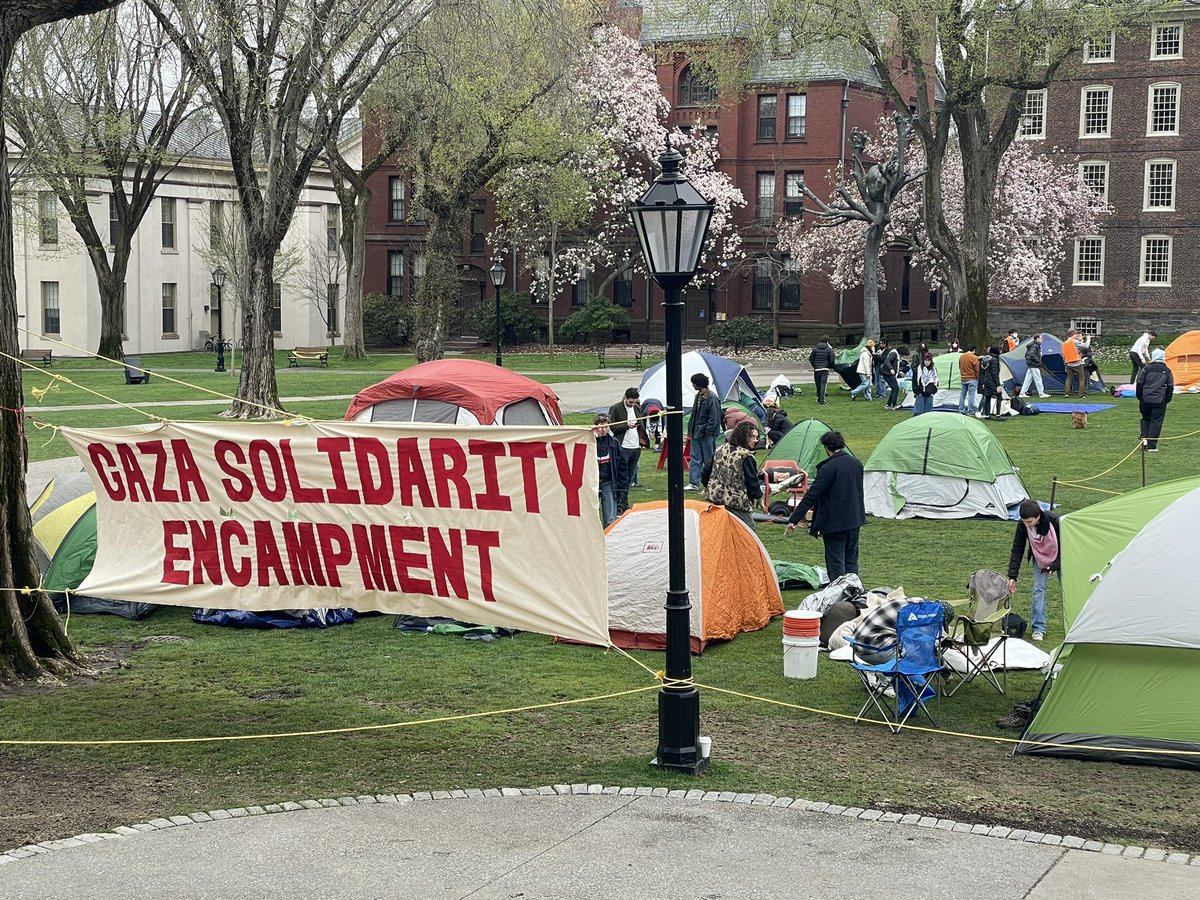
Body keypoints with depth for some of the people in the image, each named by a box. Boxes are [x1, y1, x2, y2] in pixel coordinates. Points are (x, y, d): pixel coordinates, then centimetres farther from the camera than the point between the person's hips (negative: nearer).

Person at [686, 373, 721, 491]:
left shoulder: (712, 398, -15)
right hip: (697, 433, 9)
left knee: (709, 459, -1)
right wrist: (691, 429, 15)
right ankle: (694, 483, 10)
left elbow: (714, 418, -17)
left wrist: (708, 431, -18)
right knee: (695, 458, 8)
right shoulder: (698, 396, 14)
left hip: (707, 434, -9)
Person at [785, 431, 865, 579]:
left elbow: (811, 496, -19)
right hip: (855, 521, 7)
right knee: (851, 562, 16)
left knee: (836, 563, 0)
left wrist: (793, 520, -17)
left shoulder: (828, 468, -17)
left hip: (835, 524, -7)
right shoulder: (857, 464, 6)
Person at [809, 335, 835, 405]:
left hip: (817, 369, 2)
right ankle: (822, 399, -9)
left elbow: (811, 359, 7)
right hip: (825, 369, -2)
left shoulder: (815, 349, 4)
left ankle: (819, 398, 23)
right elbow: (832, 360, -5)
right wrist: (830, 366, 13)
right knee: (823, 384, -4)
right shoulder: (829, 349, -3)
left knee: (818, 384, 12)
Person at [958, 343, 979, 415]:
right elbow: (977, 370, -11)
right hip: (972, 379, -6)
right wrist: (977, 379, 1)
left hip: (963, 379, 6)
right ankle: (970, 411, -3)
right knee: (971, 394, -3)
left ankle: (961, 409, 15)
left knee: (962, 394, 12)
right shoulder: (974, 358, -14)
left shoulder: (961, 357, 6)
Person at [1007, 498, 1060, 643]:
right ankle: (1038, 629, -5)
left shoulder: (1054, 521, -35)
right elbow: (1017, 550, -20)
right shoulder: (1022, 525, -28)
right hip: (1039, 558, 2)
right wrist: (1012, 576, -24)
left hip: (1059, 557, -2)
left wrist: (1054, 566, -25)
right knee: (1039, 588, -9)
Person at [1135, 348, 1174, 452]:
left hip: (1146, 399, 0)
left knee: (1145, 419, 20)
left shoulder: (1146, 369, 0)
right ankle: (1152, 446, -1)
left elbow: (1139, 384, 3)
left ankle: (1144, 438, 2)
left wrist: (1139, 398, 14)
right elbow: (1170, 387, 7)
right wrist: (1167, 400, 16)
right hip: (1160, 400, 0)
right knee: (1156, 422, 3)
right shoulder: (1167, 371, 4)